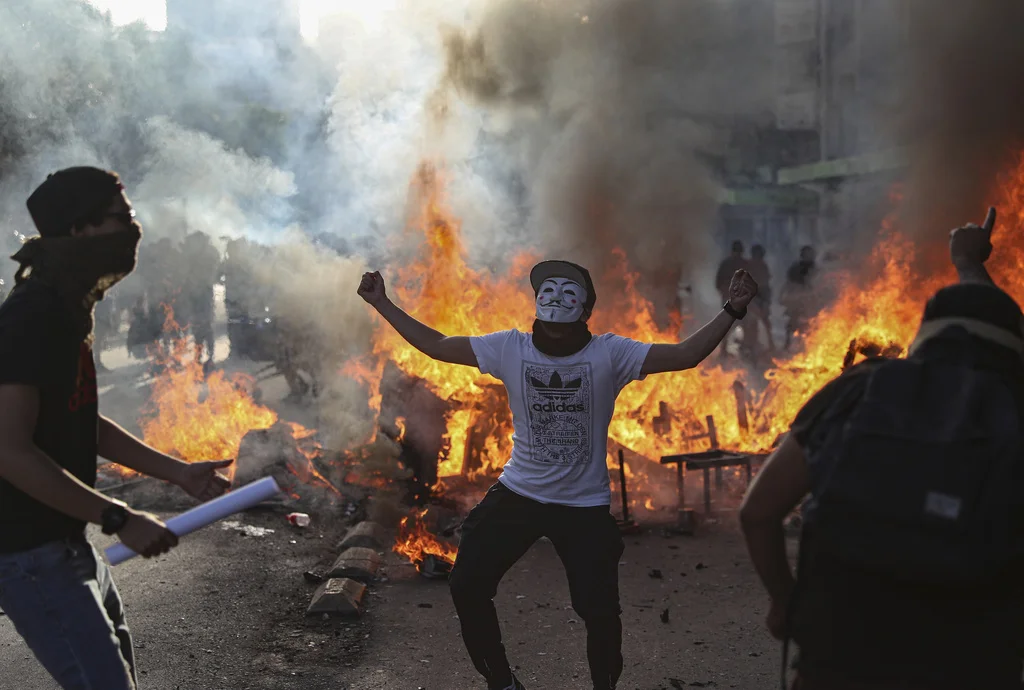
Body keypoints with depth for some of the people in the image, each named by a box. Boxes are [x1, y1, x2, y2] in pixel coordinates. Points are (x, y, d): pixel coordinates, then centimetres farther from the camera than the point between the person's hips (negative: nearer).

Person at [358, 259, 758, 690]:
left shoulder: (609, 354, -12)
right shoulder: (510, 348, -6)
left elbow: (685, 356, -18)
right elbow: (435, 346, -1)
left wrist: (732, 310, -27)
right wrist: (382, 303, -3)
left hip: (585, 505, -2)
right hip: (517, 493, 2)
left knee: (599, 611, -2)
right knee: (467, 587, 0)